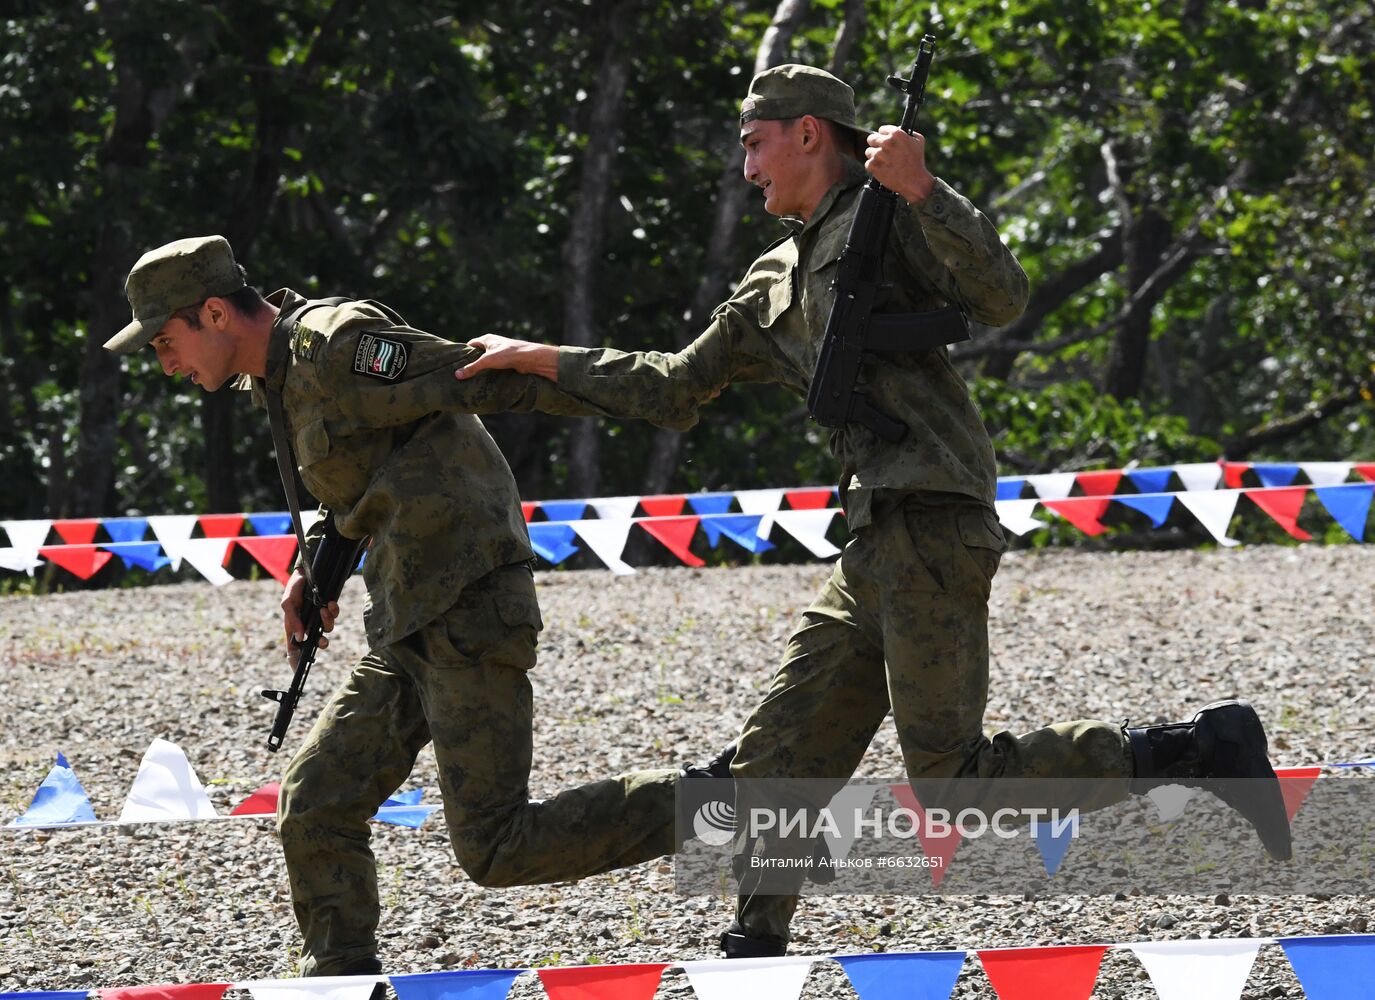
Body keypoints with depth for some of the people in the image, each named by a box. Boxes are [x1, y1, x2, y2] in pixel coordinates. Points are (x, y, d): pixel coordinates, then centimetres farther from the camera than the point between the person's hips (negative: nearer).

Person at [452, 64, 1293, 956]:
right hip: (876, 548, 9)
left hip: (930, 528, -9)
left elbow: (1002, 298, -14)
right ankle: (754, 965, 10)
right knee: (778, 760, 6)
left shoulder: (886, 213, 0)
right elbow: (676, 390, 31)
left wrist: (920, 190, -24)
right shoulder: (778, 282, 24)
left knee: (956, 778, -15)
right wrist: (536, 360, 29)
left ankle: (1204, 752, -9)